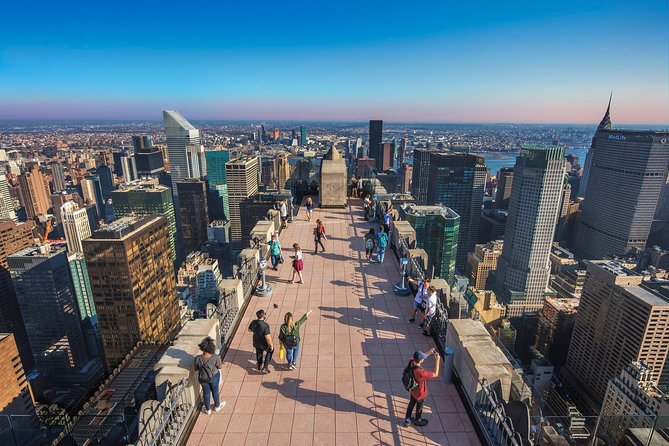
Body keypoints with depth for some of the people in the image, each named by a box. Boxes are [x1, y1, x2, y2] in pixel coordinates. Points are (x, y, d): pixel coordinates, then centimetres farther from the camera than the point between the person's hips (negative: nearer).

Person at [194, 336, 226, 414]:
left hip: (203, 378, 1)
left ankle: (208, 409, 44)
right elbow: (220, 366, -13)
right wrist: (219, 358, 2)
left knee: (206, 392, 24)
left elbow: (196, 369, -10)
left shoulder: (198, 358, -28)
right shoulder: (215, 357, -30)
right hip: (214, 377, -1)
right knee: (215, 391, 25)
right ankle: (217, 406, 47)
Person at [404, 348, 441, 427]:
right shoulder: (420, 372, -45)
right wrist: (437, 360, -31)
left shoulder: (411, 362, -24)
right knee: (419, 407, 24)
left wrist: (429, 353, -6)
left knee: (411, 404, 29)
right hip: (420, 393, -6)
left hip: (413, 390, 6)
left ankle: (407, 419, 50)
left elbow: (419, 358, 0)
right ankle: (417, 421, 51)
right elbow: (435, 374, -33)